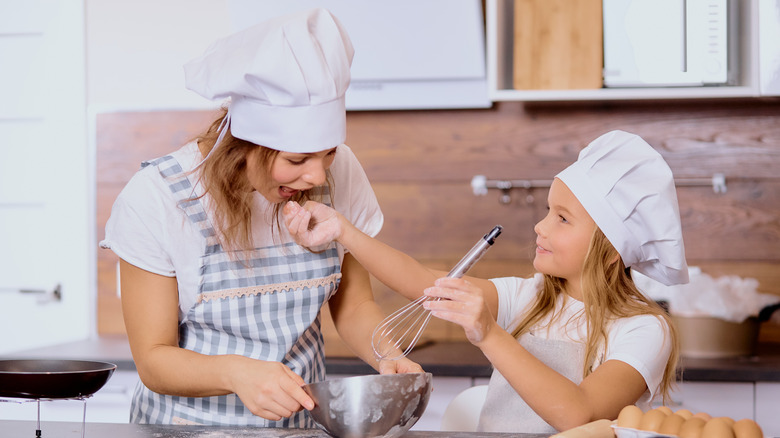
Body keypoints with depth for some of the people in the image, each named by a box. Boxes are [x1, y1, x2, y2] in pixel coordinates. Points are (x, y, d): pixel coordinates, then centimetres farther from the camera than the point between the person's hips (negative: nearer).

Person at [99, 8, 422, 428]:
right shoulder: (155, 199, -14)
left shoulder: (339, 174, -5)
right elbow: (153, 359, -11)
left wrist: (388, 356, -13)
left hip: (301, 423, 1)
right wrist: (236, 373, -29)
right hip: (189, 424, -1)